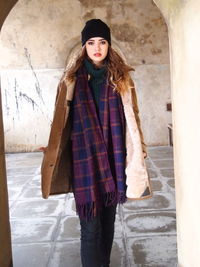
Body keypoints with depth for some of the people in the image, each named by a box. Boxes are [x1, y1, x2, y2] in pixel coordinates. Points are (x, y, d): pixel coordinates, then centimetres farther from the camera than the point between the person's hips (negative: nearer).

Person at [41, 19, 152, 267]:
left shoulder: (120, 77, 6)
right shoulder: (72, 78, 1)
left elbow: (131, 117, 7)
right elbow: (61, 120, 2)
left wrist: (138, 150, 3)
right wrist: (53, 154, 0)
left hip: (113, 156, 3)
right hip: (85, 157, -2)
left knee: (108, 217, 13)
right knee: (90, 225, -4)